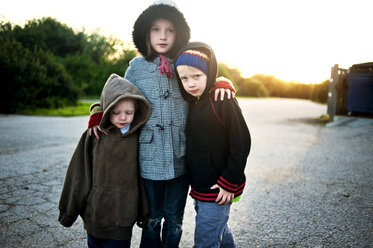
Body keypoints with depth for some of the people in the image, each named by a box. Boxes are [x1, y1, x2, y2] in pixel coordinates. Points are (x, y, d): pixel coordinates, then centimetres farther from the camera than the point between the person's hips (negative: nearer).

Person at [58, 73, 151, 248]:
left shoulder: (138, 137, -4)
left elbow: (143, 177, 2)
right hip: (95, 216, 0)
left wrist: (144, 214, 8)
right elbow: (78, 175, 0)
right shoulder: (94, 136, -7)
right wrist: (68, 212, 6)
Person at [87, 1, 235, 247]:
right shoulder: (137, 66, 2)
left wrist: (222, 84, -9)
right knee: (152, 219, 13)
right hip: (150, 159, -1)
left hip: (180, 159, 1)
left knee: (174, 220, 15)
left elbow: (209, 81, 15)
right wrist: (98, 115, -8)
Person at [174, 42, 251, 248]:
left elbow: (242, 144, -18)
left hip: (218, 190, -8)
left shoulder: (223, 102, -17)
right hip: (199, 187, 8)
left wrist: (229, 183, -17)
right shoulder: (193, 103, 8)